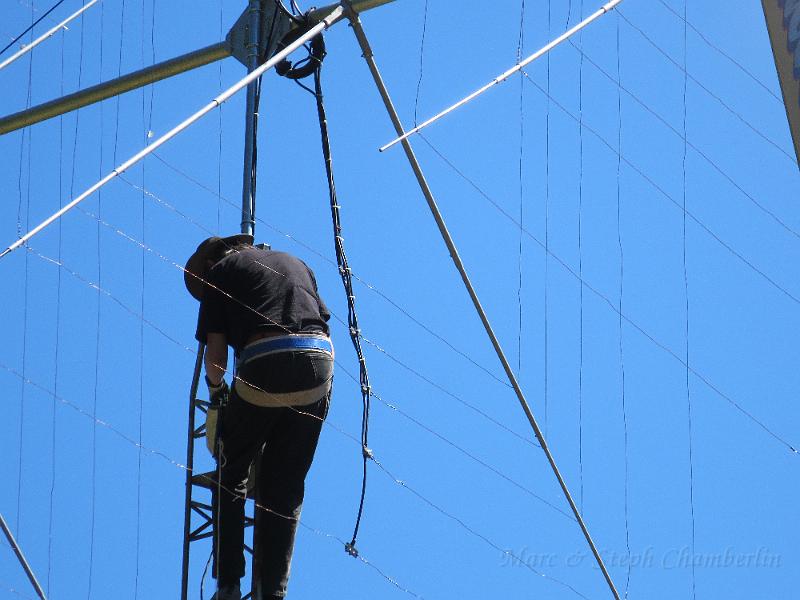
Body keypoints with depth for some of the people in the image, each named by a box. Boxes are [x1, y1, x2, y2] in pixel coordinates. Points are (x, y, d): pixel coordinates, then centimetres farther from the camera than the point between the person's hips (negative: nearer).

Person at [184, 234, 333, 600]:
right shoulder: (296, 264, 31)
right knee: (285, 487, 12)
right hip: (320, 361, 4)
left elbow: (215, 355, 9)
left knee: (231, 476, 15)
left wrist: (215, 391, 27)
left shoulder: (219, 270, 17)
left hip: (264, 365, -4)